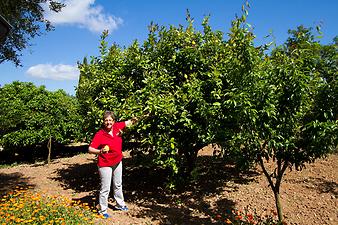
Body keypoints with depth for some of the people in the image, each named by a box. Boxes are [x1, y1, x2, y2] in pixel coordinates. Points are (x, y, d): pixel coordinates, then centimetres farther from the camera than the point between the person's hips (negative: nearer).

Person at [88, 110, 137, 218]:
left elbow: (129, 122, 4)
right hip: (105, 165, -6)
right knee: (105, 188, 4)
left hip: (117, 162, 6)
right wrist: (100, 151, -44)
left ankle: (120, 204, 43)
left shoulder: (117, 127, -10)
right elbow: (90, 149, -26)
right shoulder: (99, 134, -24)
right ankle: (102, 210, 24)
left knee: (118, 185, 23)